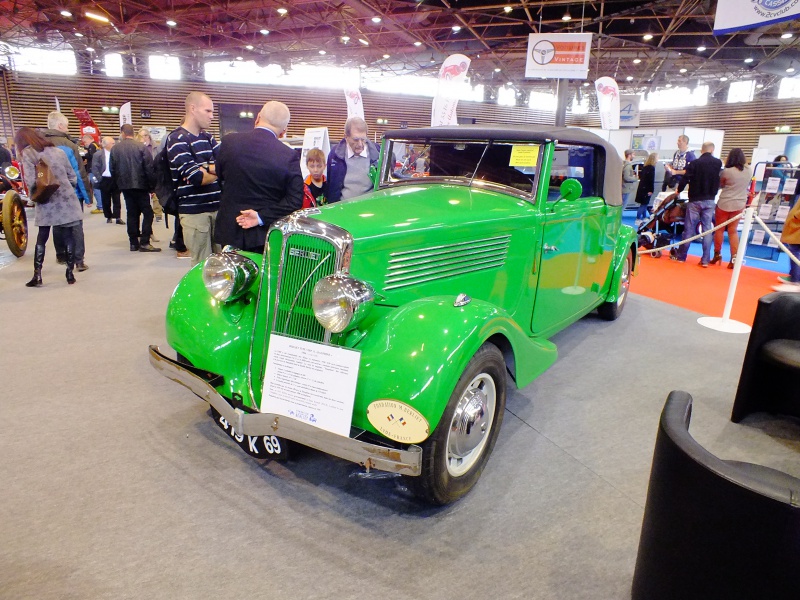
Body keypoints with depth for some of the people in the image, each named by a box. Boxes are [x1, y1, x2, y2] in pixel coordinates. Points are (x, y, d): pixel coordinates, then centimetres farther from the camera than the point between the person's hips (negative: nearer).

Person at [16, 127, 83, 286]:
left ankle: (37, 275, 7)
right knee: (68, 236, 6)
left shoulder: (27, 153, -1)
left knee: (42, 238, 9)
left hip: (47, 202, -3)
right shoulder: (58, 150, 13)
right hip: (66, 200, 3)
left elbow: (31, 181, -11)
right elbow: (73, 176, 13)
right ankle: (70, 273, 8)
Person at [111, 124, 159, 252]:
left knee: (132, 213, 10)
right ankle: (144, 242, -10)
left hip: (125, 185, 4)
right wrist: (151, 184, -3)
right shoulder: (141, 147, -7)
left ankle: (134, 242, 11)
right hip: (140, 185, -4)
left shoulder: (114, 149, 5)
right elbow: (149, 167, -10)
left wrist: (117, 184, 19)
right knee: (147, 212, -1)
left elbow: (112, 170, 8)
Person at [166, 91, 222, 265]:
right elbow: (196, 178, -17)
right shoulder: (177, 140, -8)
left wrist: (206, 168, -15)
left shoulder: (207, 137, 15)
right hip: (195, 211, -6)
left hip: (217, 207, 7)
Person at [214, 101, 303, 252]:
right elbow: (295, 200, -14)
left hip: (230, 231, 2)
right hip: (267, 237, -2)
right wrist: (262, 217, -12)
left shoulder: (229, 142, -6)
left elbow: (220, 174, 10)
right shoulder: (290, 156, -13)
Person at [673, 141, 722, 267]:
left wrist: (679, 190, 6)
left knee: (689, 228, 5)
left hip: (695, 200, -2)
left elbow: (685, 179, -10)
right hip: (710, 201, 2)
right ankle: (705, 259, 3)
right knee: (707, 229, 4)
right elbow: (720, 181, 10)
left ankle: (681, 256, 12)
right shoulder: (718, 163, 0)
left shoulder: (694, 163, -10)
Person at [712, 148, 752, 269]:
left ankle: (717, 254, 19)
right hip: (739, 205, 4)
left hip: (724, 204, -4)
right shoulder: (749, 171, -1)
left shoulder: (727, 171, -15)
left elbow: (720, 185, -1)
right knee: (733, 231, 9)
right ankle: (734, 258, 2)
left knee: (719, 229, 11)